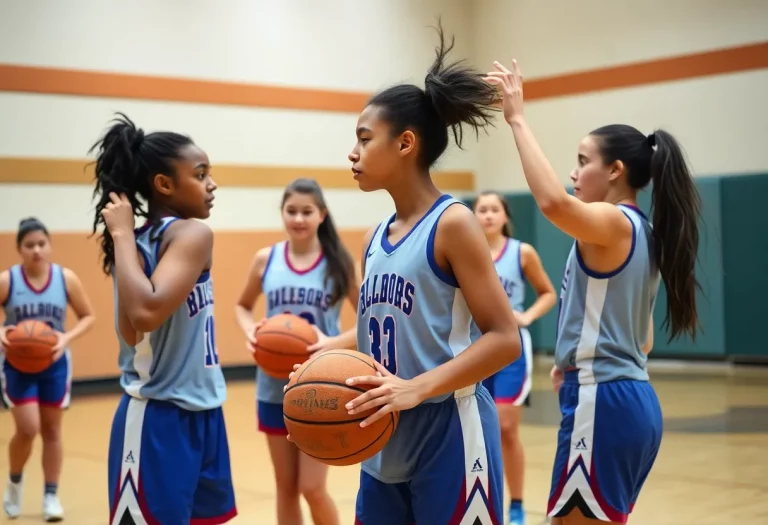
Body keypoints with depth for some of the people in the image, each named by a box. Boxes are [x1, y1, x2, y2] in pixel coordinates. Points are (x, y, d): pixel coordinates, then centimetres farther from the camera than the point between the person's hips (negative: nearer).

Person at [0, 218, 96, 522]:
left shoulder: (66, 278, -8)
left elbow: (88, 316, 0)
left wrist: (67, 338, -17)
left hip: (54, 364, 2)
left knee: (52, 430, 10)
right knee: (28, 429, -10)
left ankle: (51, 496, 22)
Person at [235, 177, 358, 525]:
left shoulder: (339, 262, -7)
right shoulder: (266, 259, 0)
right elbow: (242, 306, 15)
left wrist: (336, 343, -21)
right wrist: (250, 333, -6)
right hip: (275, 388, 3)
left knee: (313, 488, -3)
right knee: (286, 488, 12)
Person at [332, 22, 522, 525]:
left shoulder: (452, 223, -11)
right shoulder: (375, 238, 11)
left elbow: (505, 339, -15)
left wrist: (417, 388, -25)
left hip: (449, 438, -7)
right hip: (386, 445, 8)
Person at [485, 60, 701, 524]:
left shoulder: (613, 223, -12)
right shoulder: (643, 233, 16)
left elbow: (553, 202, -35)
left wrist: (517, 119, -28)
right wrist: (577, 362, 25)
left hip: (603, 402, -10)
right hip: (633, 399, 10)